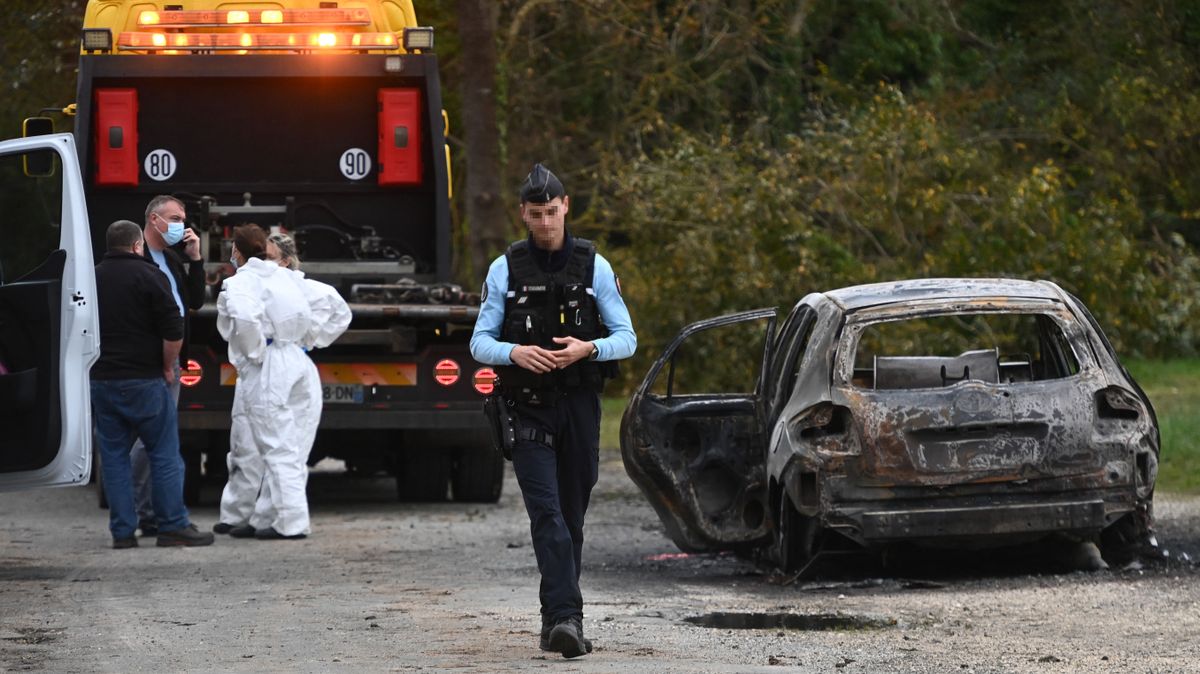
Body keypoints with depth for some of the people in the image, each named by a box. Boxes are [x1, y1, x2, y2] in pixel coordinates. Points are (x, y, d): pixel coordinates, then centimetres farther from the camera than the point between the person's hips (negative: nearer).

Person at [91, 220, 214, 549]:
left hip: (101, 381, 5)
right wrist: (169, 367, 1)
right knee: (164, 453, 2)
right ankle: (173, 526, 0)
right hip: (144, 380, -5)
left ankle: (122, 531, 4)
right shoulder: (147, 275, -7)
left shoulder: (92, 278, 9)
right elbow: (173, 330, -13)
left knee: (113, 456, 7)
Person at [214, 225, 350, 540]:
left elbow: (245, 317, -27)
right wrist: (310, 340, 15)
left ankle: (291, 522, -11)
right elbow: (336, 306, 16)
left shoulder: (239, 283, -5)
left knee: (280, 449, -6)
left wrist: (255, 352, -13)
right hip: (300, 367, 7)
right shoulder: (287, 278, 16)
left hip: (265, 370, -7)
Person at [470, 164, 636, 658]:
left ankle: (556, 618, 20)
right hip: (529, 409, -2)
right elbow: (481, 342, 2)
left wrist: (588, 349, -18)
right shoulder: (505, 269, 3)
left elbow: (626, 338, 3)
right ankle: (566, 617, -26)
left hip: (579, 407, 2)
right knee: (546, 513, -15)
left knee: (572, 515, 8)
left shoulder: (593, 267, 4)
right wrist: (515, 352, -19)